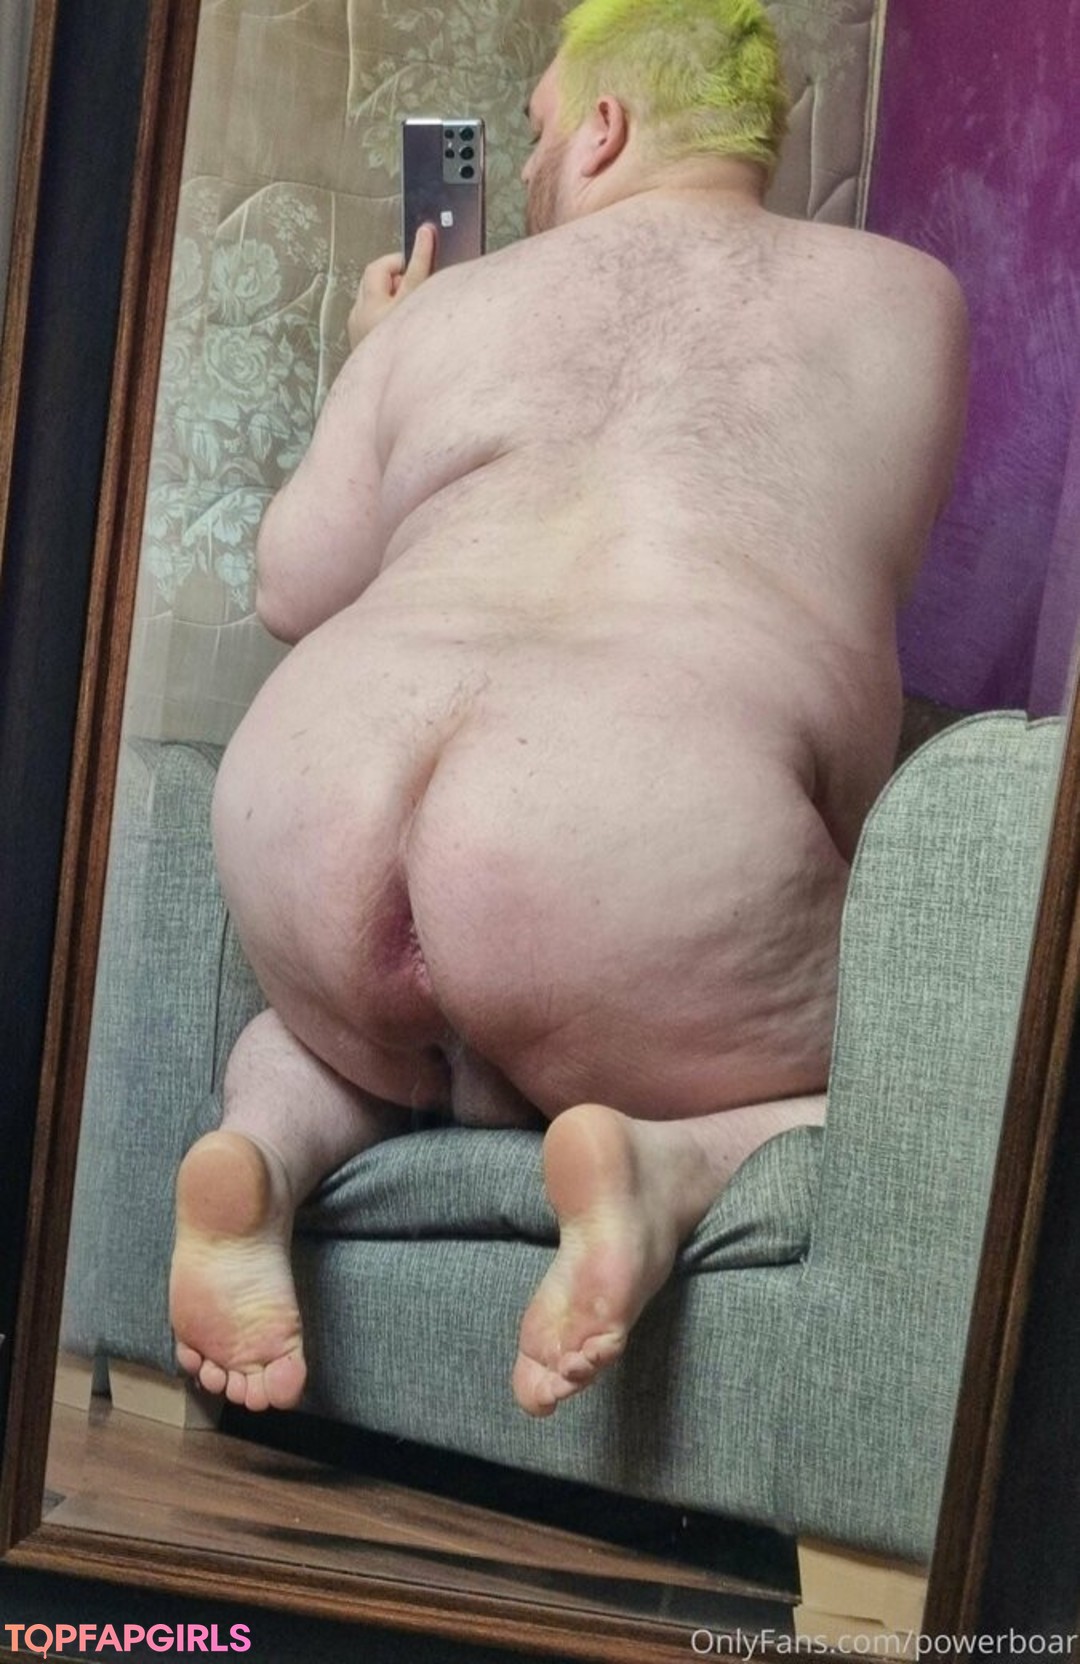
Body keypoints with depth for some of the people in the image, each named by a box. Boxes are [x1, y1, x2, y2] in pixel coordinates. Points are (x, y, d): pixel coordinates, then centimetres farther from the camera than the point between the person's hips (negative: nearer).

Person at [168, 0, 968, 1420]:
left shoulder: (446, 309, 18)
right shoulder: (910, 300, 18)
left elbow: (293, 589, 23)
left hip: (306, 790, 3)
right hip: (638, 837, -3)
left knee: (336, 1040, 35)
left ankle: (262, 1149, 2)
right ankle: (668, 1160, -11)